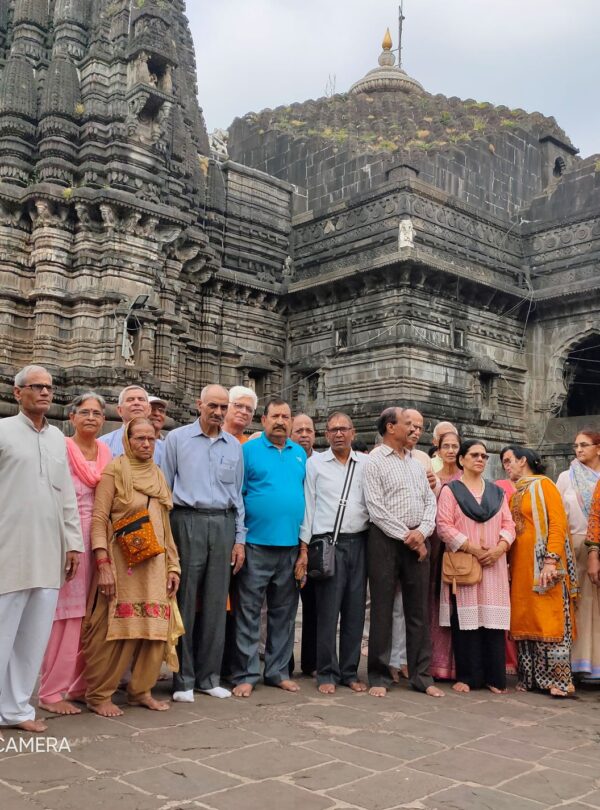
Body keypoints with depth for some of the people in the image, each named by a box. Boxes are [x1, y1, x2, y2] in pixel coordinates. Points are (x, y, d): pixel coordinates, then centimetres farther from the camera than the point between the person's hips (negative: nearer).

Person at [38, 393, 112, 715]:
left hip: (100, 538, 5)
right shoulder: (62, 449, -4)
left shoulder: (107, 452, 12)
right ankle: (52, 691, 5)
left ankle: (79, 683, 19)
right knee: (65, 612, -4)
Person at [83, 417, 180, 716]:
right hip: (121, 563, -6)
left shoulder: (158, 475, 14)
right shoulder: (115, 470, -4)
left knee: (154, 629, 6)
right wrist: (103, 565, -19)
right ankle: (98, 695, 12)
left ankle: (141, 690, 20)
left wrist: (173, 565, 12)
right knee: (114, 630, -2)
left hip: (154, 564, 6)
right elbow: (99, 519, -10)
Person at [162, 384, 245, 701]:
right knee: (185, 601, -2)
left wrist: (240, 539, 11)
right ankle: (182, 680, 8)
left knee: (216, 603, 6)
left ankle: (209, 677, 16)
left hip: (223, 524, 3)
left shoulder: (234, 446, 14)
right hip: (188, 521, -3)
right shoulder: (177, 438, 5)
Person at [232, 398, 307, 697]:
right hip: (256, 545, -4)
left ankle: (278, 671, 23)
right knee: (249, 613, 1)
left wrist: (305, 546, 8)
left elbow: (305, 498, 14)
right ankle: (246, 675, 9)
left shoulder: (300, 454, 12)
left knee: (284, 613, 12)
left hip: (291, 546, 5)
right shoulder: (249, 450, -1)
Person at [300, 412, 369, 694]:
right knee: (327, 611, -2)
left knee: (355, 610, 7)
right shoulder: (315, 463, 4)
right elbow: (308, 505, 3)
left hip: (359, 542, 3)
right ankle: (327, 673, 9)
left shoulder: (366, 464, 9)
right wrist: (304, 545, -2)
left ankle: (350, 671, 18)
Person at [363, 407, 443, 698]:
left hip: (417, 541, 6)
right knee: (382, 609, 1)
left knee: (419, 610, 8)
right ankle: (379, 677, 10)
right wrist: (406, 536, -11)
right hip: (386, 540, -5)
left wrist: (422, 532, -6)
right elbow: (376, 509, -10)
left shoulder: (416, 464, 18)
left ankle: (421, 676, 16)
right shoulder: (374, 462, -2)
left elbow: (430, 502, 12)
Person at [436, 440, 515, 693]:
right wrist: (472, 548, -13)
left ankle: (495, 677, 7)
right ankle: (467, 676, 3)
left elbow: (508, 524, 10)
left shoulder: (497, 492, 17)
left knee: (493, 618, 0)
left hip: (494, 565, 3)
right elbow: (444, 525, -6)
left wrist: (499, 548, -8)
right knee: (466, 618, -4)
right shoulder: (450, 490, 4)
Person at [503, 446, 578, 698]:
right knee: (524, 620, 6)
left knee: (549, 620, -7)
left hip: (542, 564, -6)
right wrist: (508, 565, 5)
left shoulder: (543, 484, -1)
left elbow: (558, 523, -10)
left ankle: (558, 679, -3)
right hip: (519, 565, 7)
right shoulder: (514, 493, 18)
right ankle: (530, 677, 12)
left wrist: (551, 560, -20)